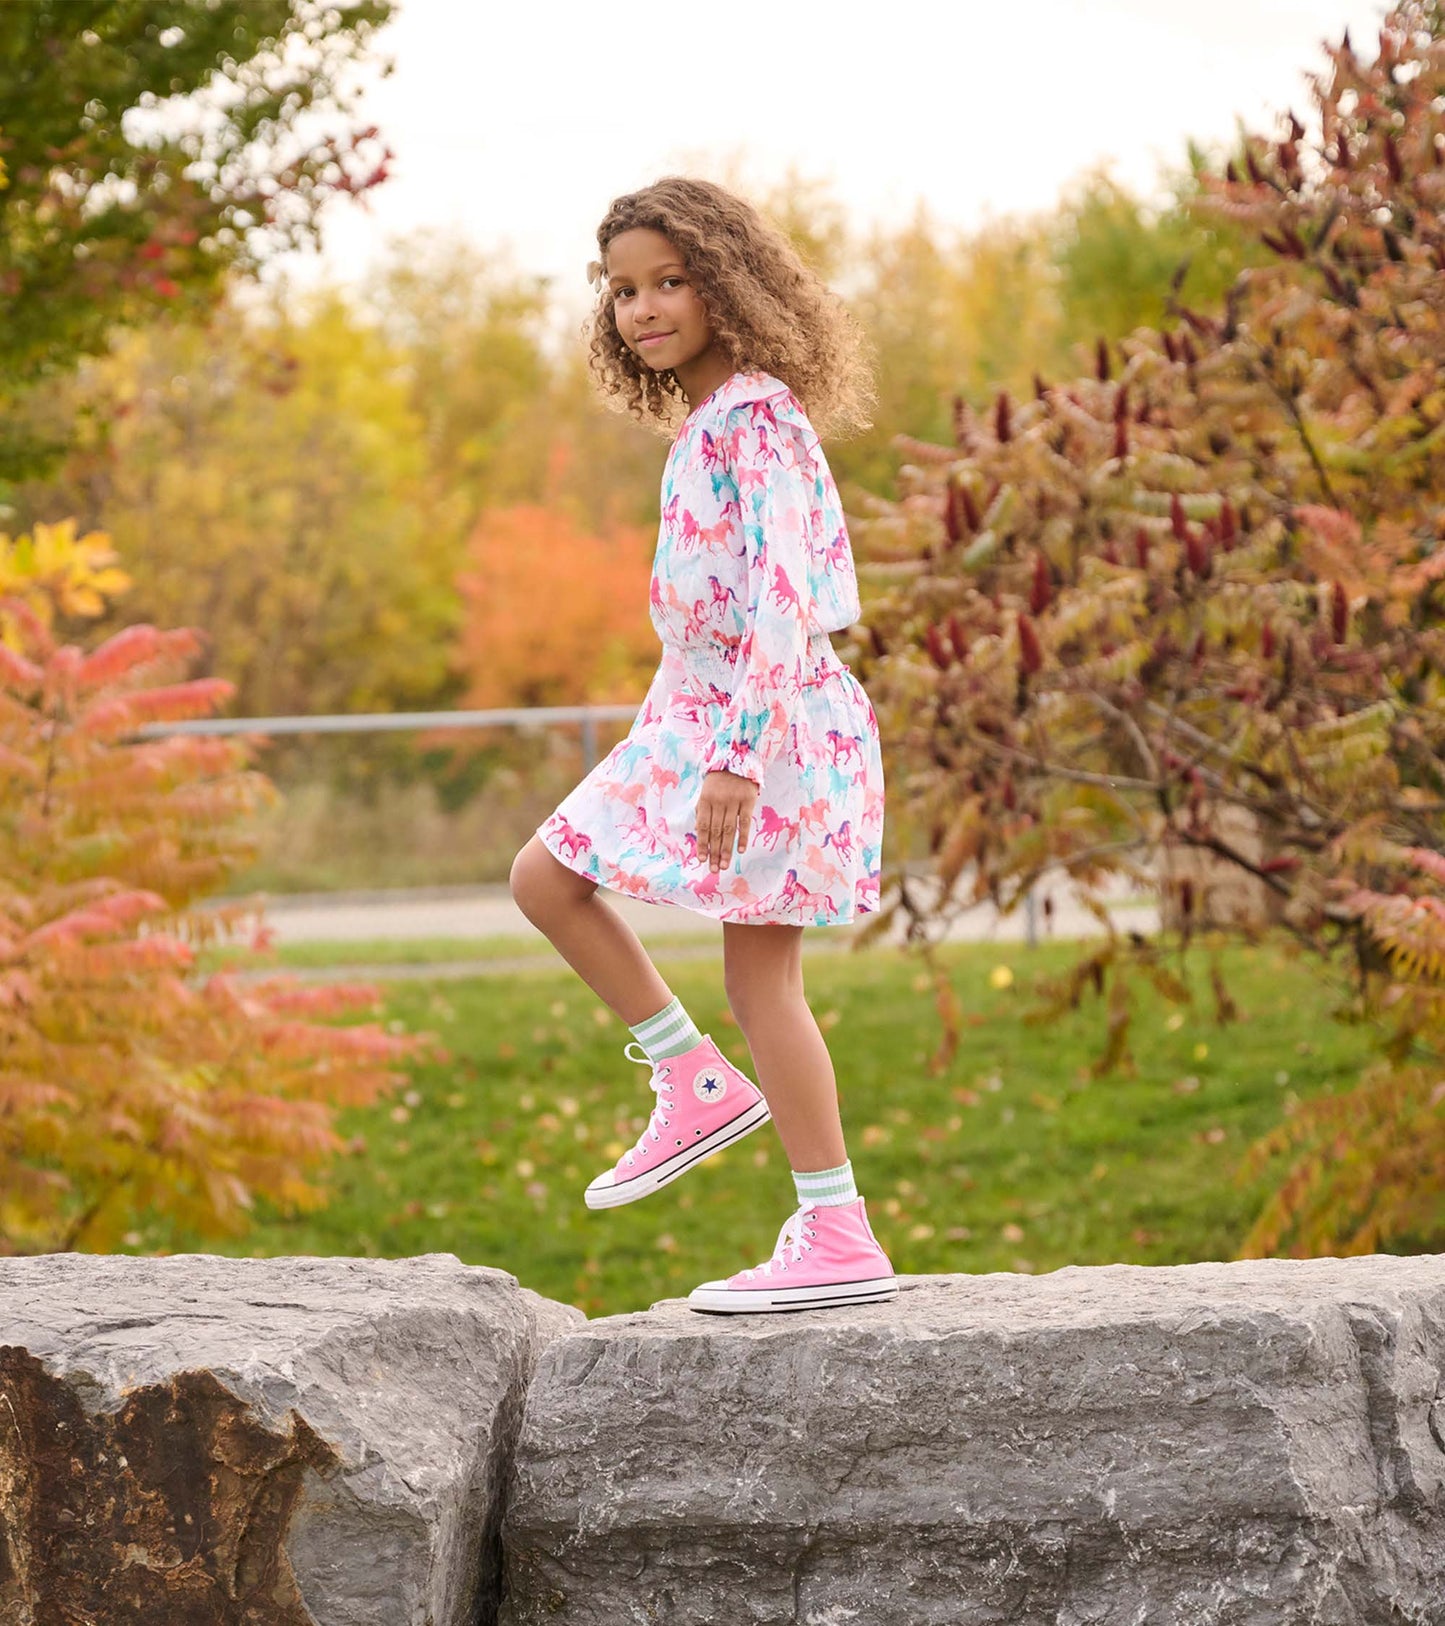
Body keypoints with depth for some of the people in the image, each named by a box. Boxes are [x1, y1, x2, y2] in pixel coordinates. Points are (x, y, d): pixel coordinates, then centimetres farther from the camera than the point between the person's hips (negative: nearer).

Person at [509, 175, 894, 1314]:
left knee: (760, 975, -8)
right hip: (696, 715, 10)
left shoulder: (755, 418, -15)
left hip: (764, 718, -10)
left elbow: (784, 593, -24)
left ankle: (838, 1238, -3)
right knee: (545, 876, 9)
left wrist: (737, 753, -29)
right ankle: (695, 1081, 12)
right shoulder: (704, 419, 15)